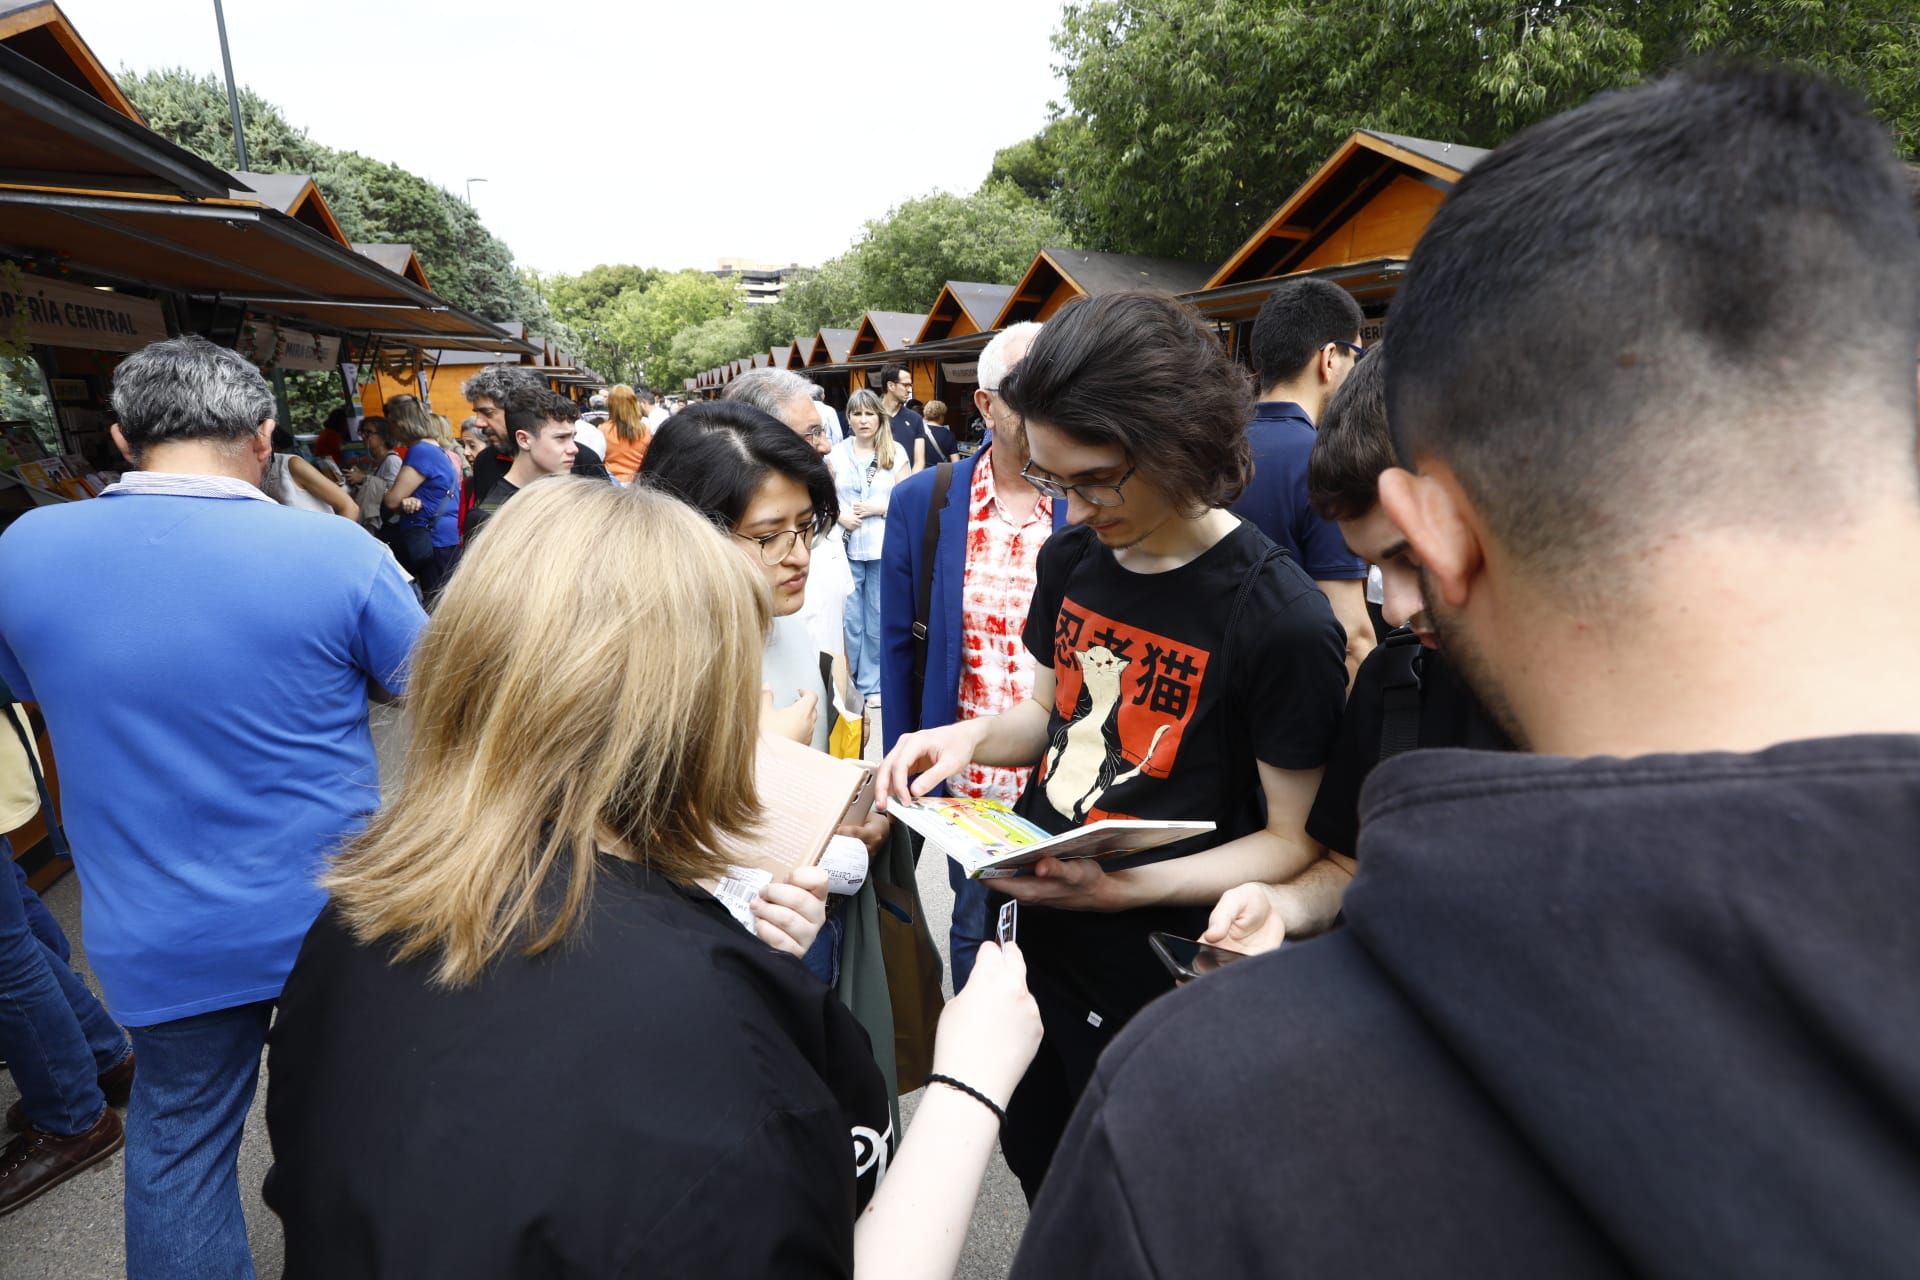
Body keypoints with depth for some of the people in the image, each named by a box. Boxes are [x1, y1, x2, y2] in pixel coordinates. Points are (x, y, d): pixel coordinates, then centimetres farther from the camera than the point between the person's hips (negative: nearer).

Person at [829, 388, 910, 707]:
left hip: (883, 548, 0)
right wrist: (840, 516, -9)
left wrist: (879, 507, -13)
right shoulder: (836, 454, 3)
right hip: (846, 547, 0)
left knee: (877, 620, 8)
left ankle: (872, 683, 22)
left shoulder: (895, 454, 1)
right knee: (848, 619, 6)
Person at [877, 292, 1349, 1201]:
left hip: (1159, 986, -5)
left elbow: (1291, 842, -16)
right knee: (1036, 1172, 28)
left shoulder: (1281, 621, -23)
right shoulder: (1070, 558, -3)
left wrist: (1127, 887, -28)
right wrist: (974, 735, -10)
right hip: (1035, 939, 6)